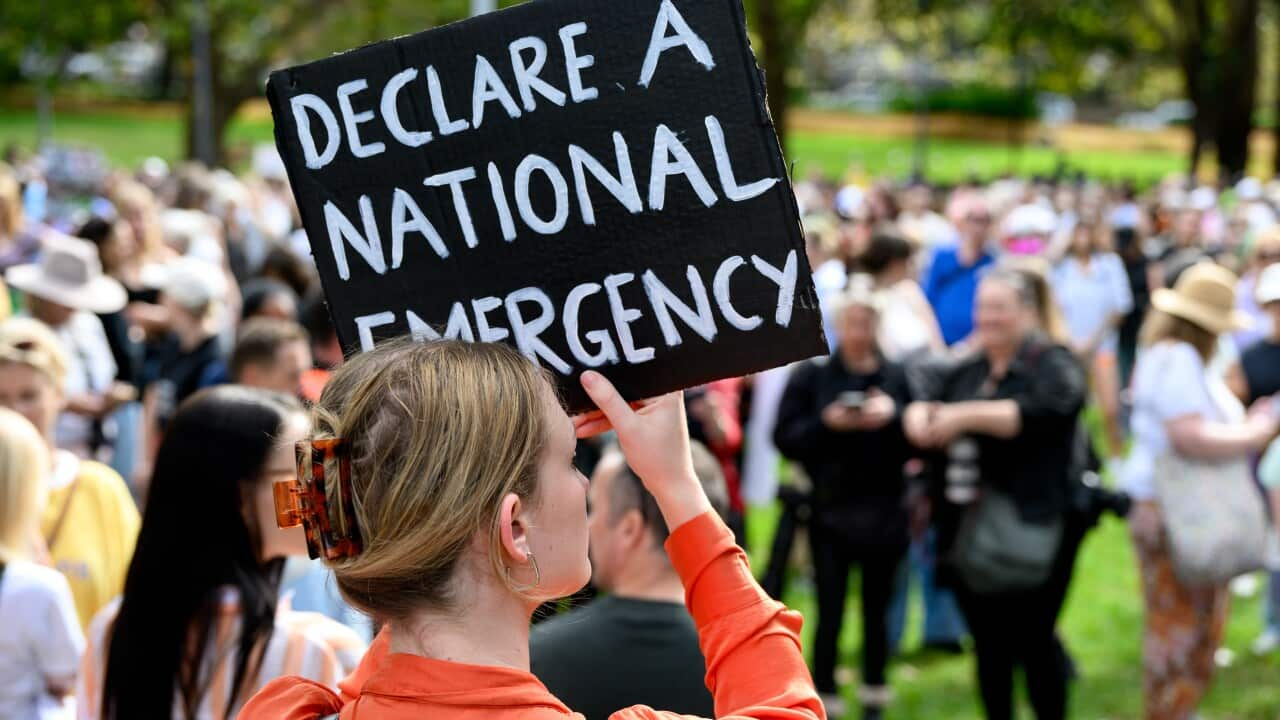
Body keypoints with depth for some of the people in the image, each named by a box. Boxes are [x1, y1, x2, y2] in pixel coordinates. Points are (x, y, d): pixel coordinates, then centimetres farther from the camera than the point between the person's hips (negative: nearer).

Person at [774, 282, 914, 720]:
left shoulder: (898, 377, 4)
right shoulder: (810, 375, 1)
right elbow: (784, 438, -5)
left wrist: (893, 417, -18)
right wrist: (826, 423, -19)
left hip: (883, 514, 2)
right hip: (830, 513, -1)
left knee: (877, 612, 10)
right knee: (830, 614, -3)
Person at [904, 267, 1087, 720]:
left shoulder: (1053, 366, -4)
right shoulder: (964, 371, 15)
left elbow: (1040, 412, -23)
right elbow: (919, 407, 6)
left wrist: (965, 416, -24)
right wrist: (923, 420, -18)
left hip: (1031, 531, -6)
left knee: (1034, 642, -1)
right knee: (989, 645, 12)